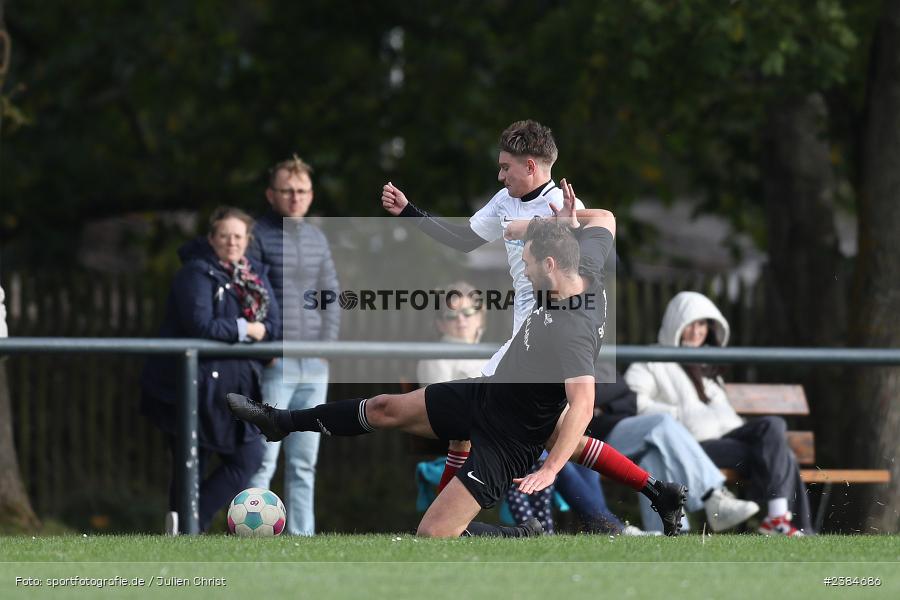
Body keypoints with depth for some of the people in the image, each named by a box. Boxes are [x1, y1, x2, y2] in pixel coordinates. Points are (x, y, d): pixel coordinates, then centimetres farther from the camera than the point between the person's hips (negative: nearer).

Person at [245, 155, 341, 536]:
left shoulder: (316, 238, 14)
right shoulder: (258, 236, -5)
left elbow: (331, 295, 18)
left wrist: (328, 343, 5)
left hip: (314, 366, 6)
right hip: (274, 366, -6)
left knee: (304, 462, 8)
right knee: (262, 460, -9)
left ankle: (301, 536, 11)